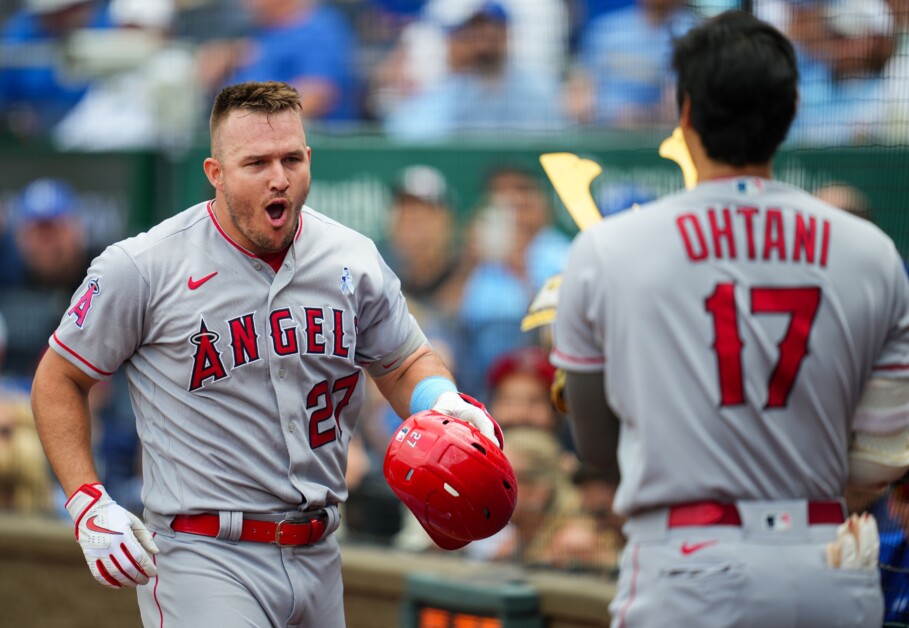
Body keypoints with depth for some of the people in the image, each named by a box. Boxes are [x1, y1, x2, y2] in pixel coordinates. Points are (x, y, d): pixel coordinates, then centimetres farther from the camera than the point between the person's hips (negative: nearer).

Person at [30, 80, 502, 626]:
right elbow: (59, 380, 3)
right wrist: (89, 506, -7)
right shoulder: (142, 269, -7)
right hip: (205, 558, -5)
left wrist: (443, 402, -4)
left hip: (318, 559, 5)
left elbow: (404, 365, 19)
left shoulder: (352, 259, 6)